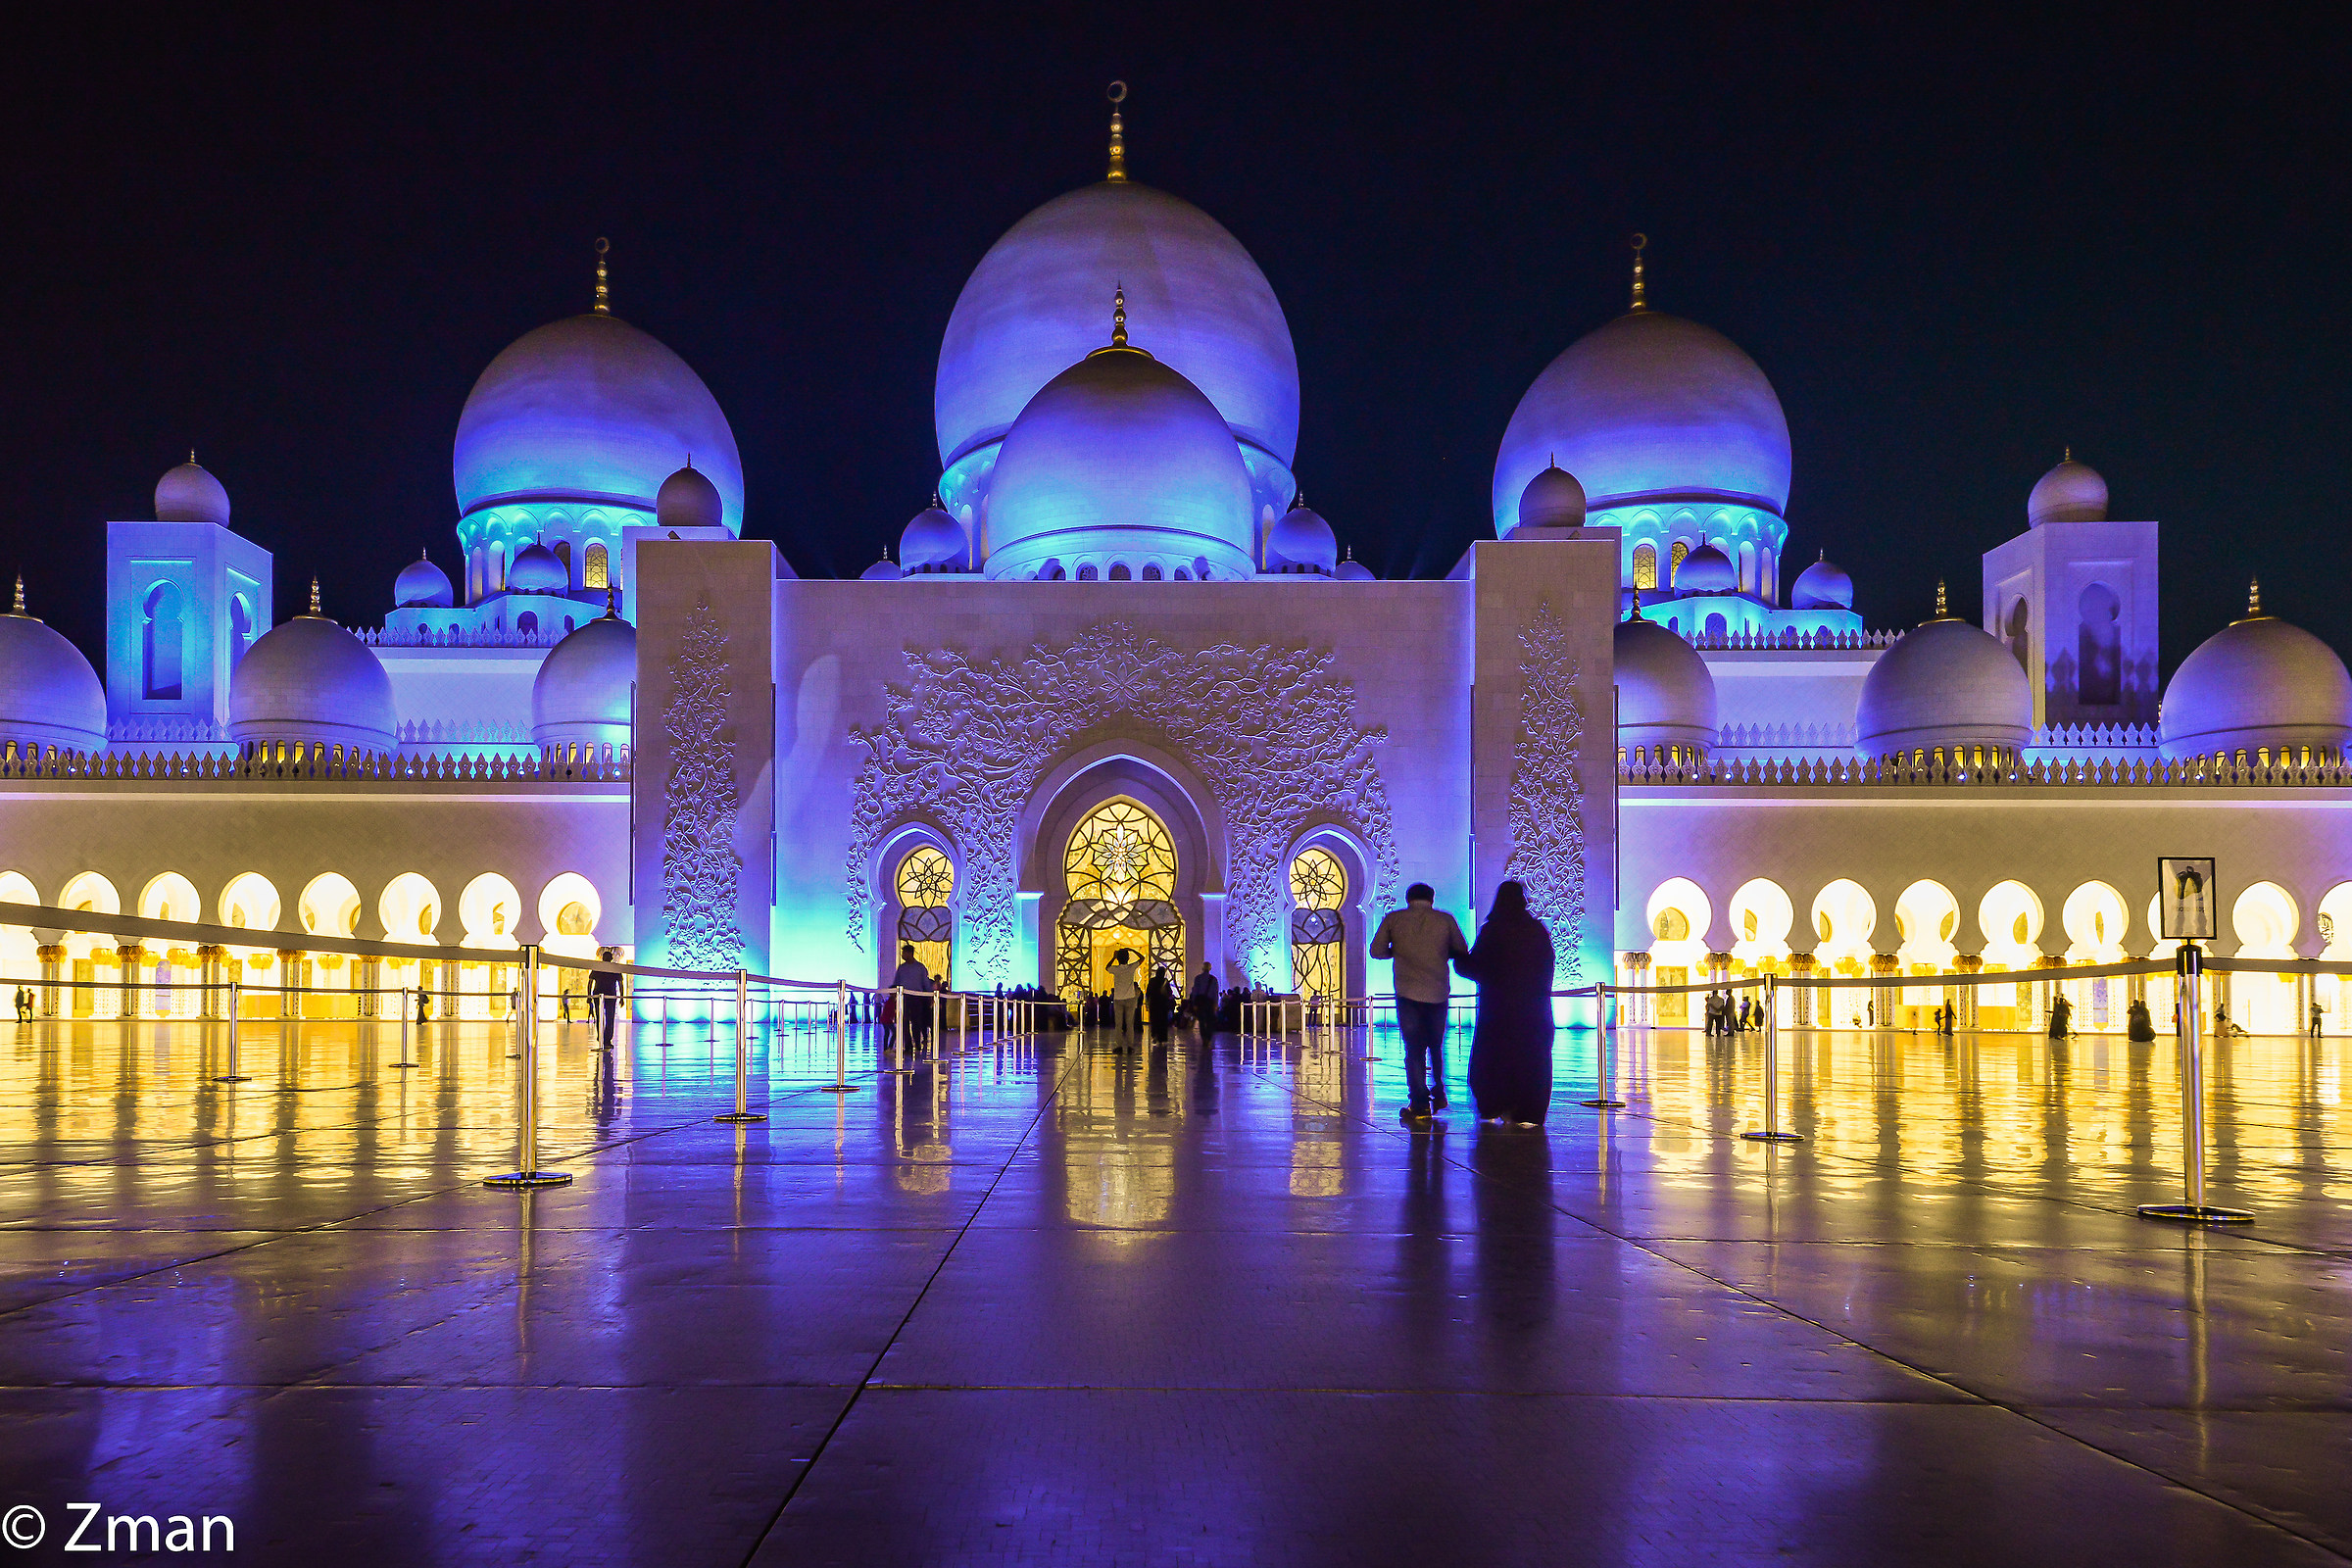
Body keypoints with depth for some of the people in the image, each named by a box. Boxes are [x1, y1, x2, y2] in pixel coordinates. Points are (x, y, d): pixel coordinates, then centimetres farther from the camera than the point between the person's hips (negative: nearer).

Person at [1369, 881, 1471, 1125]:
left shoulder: (1393, 919, 2)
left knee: (1414, 1049, 2)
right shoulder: (1445, 920, 3)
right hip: (1438, 993, 1)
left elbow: (1376, 950, 1)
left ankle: (1419, 1103, -2)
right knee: (1436, 1046, 20)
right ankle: (1438, 1093, 25)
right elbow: (1462, 952, 7)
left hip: (1408, 993, -1)